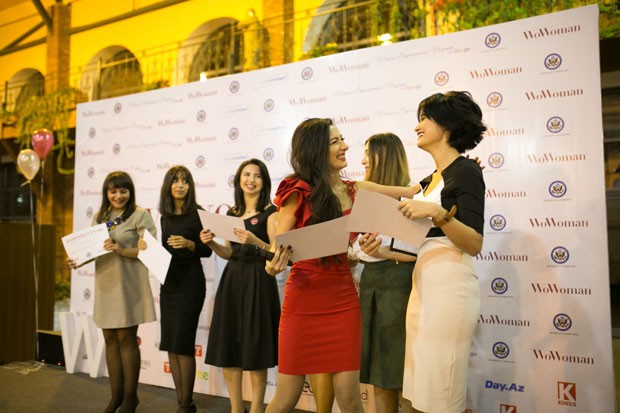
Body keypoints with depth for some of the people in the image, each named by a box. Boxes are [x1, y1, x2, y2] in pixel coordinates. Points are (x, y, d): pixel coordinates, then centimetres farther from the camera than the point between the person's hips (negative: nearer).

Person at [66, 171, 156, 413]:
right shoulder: (99, 217, 13)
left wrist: (122, 251, -25)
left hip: (128, 284, -6)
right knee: (110, 339, 10)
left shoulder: (140, 215, -6)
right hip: (105, 283, 6)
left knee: (126, 338, 1)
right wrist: (77, 259, -4)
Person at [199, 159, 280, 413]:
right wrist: (211, 243, -3)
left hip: (258, 281, -6)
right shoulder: (232, 213, 14)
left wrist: (256, 241, -28)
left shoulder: (270, 212, -4)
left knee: (255, 353, 0)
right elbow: (228, 253, 15)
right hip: (231, 280, 6)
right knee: (227, 348, 9)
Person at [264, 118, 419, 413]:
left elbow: (414, 191, 9)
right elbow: (279, 246, -3)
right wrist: (276, 261, -24)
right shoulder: (298, 191, -4)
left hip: (344, 300, 3)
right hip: (303, 300, -2)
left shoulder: (356, 190, 5)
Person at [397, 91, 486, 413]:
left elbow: (474, 245, -14)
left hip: (449, 286, -8)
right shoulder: (431, 180, 18)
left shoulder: (466, 171, -7)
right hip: (423, 286, 8)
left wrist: (438, 213, -27)